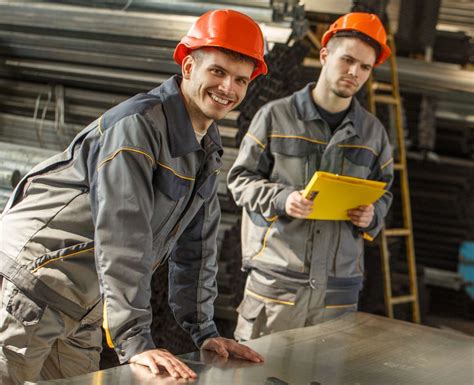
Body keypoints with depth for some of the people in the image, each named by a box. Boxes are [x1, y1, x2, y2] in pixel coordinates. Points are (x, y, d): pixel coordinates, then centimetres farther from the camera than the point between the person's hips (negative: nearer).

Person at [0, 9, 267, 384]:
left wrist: (204, 331, 6)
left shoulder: (209, 147, 8)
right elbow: (121, 235, -29)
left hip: (85, 309, 9)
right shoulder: (138, 125, -21)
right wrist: (135, 341, -33)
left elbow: (196, 244, 12)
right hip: (33, 285, -8)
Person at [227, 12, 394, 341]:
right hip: (276, 279, -3)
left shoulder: (372, 131, 11)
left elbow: (383, 191, 19)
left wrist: (372, 215, -4)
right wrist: (280, 199, -15)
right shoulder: (276, 116, 0)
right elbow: (241, 178, 3)